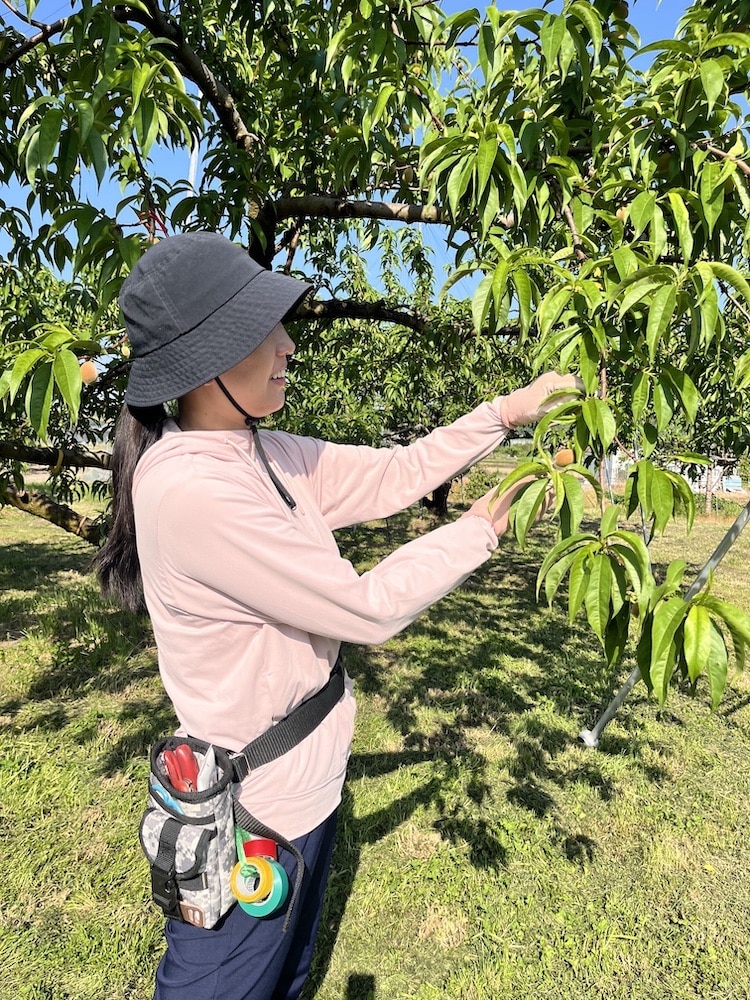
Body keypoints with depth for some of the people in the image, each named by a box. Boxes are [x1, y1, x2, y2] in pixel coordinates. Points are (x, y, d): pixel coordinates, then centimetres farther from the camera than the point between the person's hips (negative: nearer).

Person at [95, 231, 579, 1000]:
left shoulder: (266, 456, -3)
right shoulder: (191, 489, -30)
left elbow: (391, 476, 2)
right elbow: (366, 608, -25)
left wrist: (504, 413, 0)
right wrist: (475, 535, -10)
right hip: (255, 815, -8)